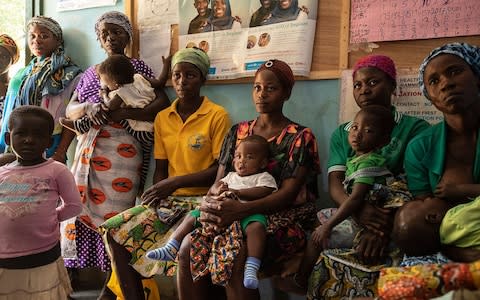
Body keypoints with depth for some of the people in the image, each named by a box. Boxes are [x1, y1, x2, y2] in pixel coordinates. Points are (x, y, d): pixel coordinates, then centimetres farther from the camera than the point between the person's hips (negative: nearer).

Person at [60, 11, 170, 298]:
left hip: (121, 151, -5)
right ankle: (73, 274, 13)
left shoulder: (137, 67, 4)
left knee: (113, 214, -8)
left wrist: (123, 113, -17)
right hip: (88, 150, 5)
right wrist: (88, 106, -10)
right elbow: (70, 110, 13)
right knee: (80, 208, 1)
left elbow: (163, 103, -8)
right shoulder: (90, 73, 19)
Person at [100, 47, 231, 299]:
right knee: (116, 232, -12)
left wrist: (176, 182, -17)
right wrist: (156, 193, -9)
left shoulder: (217, 116, -5)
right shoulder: (162, 118, 12)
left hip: (202, 199, -5)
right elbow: (160, 169, 11)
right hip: (169, 199, 5)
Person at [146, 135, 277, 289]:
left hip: (247, 212, -6)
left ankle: (251, 268, -48)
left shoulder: (264, 177, 12)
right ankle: (170, 249, 0)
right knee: (192, 216, -2)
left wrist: (237, 192, -16)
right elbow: (215, 186, 24)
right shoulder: (231, 176, 32)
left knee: (256, 226, -40)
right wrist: (218, 189, -3)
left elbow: (263, 192, -8)